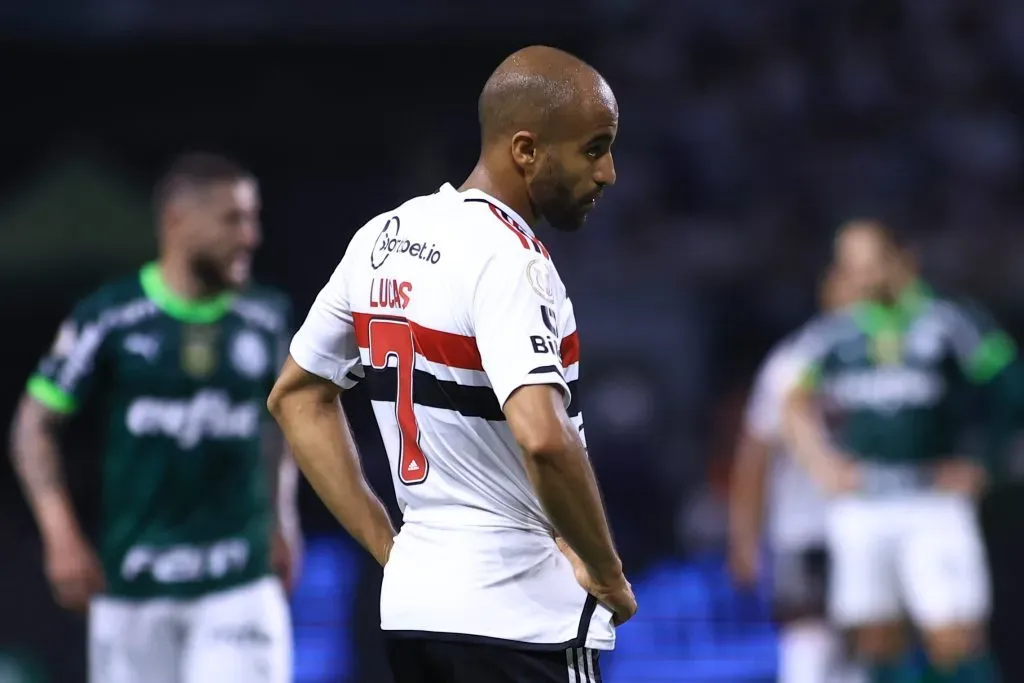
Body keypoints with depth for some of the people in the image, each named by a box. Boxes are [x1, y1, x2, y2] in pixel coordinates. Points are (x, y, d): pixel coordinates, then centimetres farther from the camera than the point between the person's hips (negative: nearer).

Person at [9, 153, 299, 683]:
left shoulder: (266, 318, 5)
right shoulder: (110, 318, -5)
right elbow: (35, 424, 0)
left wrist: (280, 522, 17)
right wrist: (62, 538, -9)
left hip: (239, 582, 1)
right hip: (133, 583, -1)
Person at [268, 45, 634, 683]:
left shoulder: (383, 239, 9)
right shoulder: (506, 258, -17)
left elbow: (297, 396, 19)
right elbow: (544, 438, -30)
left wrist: (389, 548, 15)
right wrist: (609, 574, -15)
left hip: (412, 603, 8)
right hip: (520, 615, -8)